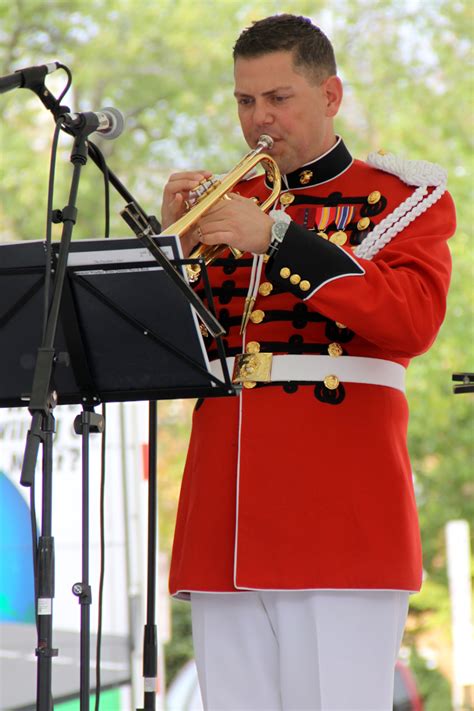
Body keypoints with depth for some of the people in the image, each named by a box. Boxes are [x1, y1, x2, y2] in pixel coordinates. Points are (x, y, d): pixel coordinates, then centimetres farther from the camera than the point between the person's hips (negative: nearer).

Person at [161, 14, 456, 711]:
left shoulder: (403, 196, 8)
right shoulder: (224, 205, 19)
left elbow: (412, 323, -11)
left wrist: (278, 236, -14)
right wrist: (174, 246, -2)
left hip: (339, 519, -4)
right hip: (225, 522, 4)